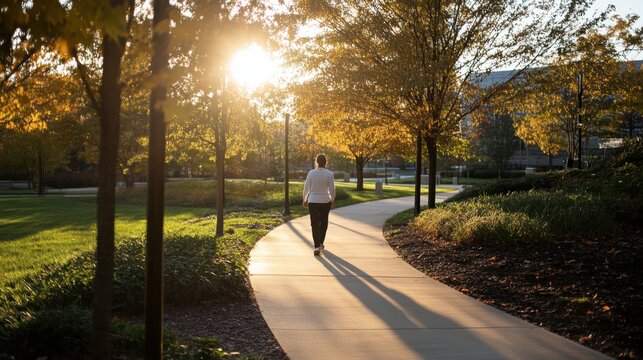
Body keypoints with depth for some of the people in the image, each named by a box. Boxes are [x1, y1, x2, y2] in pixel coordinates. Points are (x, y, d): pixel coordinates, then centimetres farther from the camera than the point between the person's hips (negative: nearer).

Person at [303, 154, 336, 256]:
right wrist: (332, 200, 10)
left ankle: (317, 246, -11)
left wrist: (305, 199, 13)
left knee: (315, 224, 1)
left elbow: (306, 188, -1)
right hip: (325, 201, 1)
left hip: (313, 201, 0)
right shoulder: (329, 174, -7)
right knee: (323, 223, 19)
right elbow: (332, 189, -6)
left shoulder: (311, 173, -5)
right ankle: (320, 243, 31)